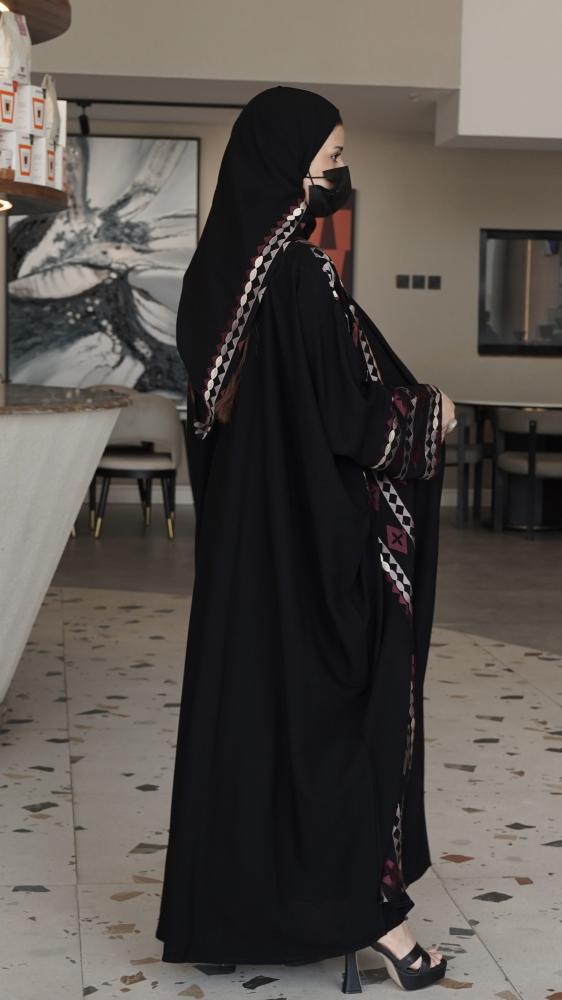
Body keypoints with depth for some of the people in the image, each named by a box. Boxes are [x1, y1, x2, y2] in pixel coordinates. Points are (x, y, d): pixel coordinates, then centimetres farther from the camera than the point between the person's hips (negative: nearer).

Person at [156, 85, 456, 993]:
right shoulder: (302, 275, -21)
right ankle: (371, 906, 11)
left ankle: (228, 899, 24)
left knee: (248, 694, 14)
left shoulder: (225, 267, 6)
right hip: (317, 533, -9)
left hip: (245, 526, 9)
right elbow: (352, 415, -22)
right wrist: (430, 414, -3)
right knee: (348, 704, 2)